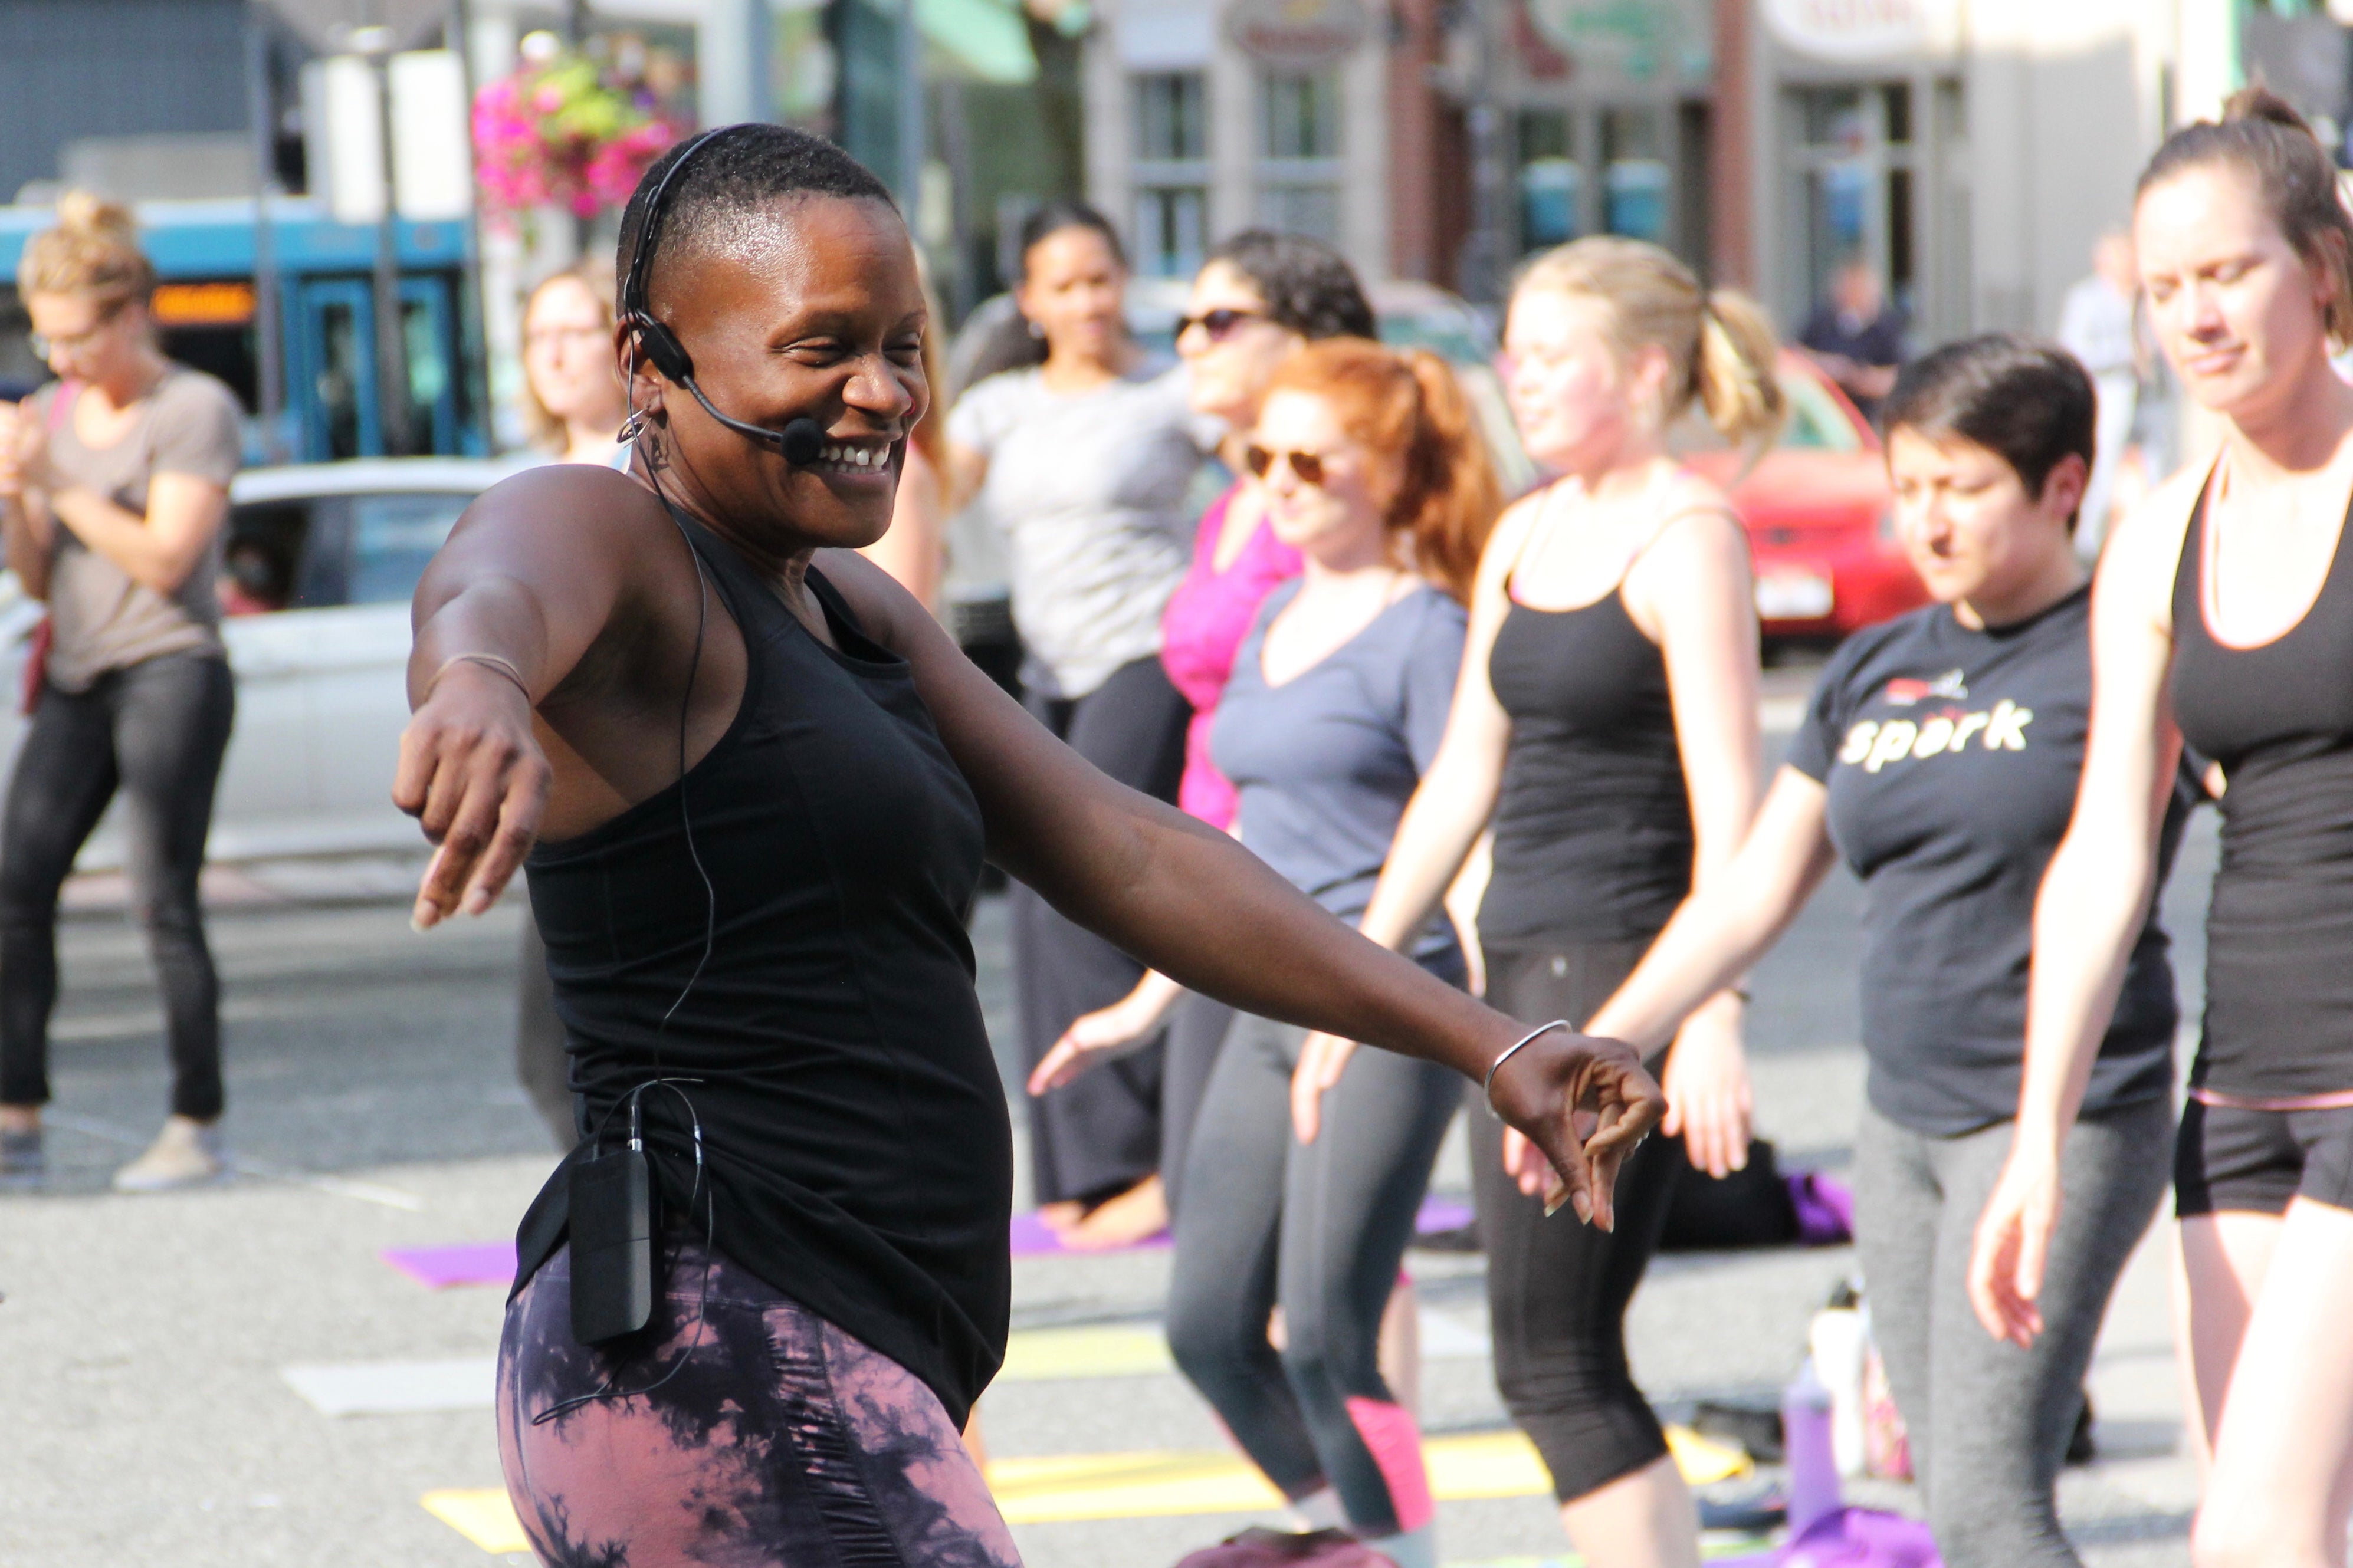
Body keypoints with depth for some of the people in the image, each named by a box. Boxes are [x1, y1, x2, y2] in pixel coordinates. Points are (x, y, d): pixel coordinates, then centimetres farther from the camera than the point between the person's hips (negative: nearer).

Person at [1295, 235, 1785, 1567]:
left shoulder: (1688, 537, -10)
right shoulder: (1525, 537, 15)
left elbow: (1727, 801, -16)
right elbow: (1466, 772, 20)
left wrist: (1709, 1021, -23)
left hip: (1628, 967, -9)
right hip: (1524, 961, 9)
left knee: (1554, 1362, -10)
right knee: (1566, 1363, 9)